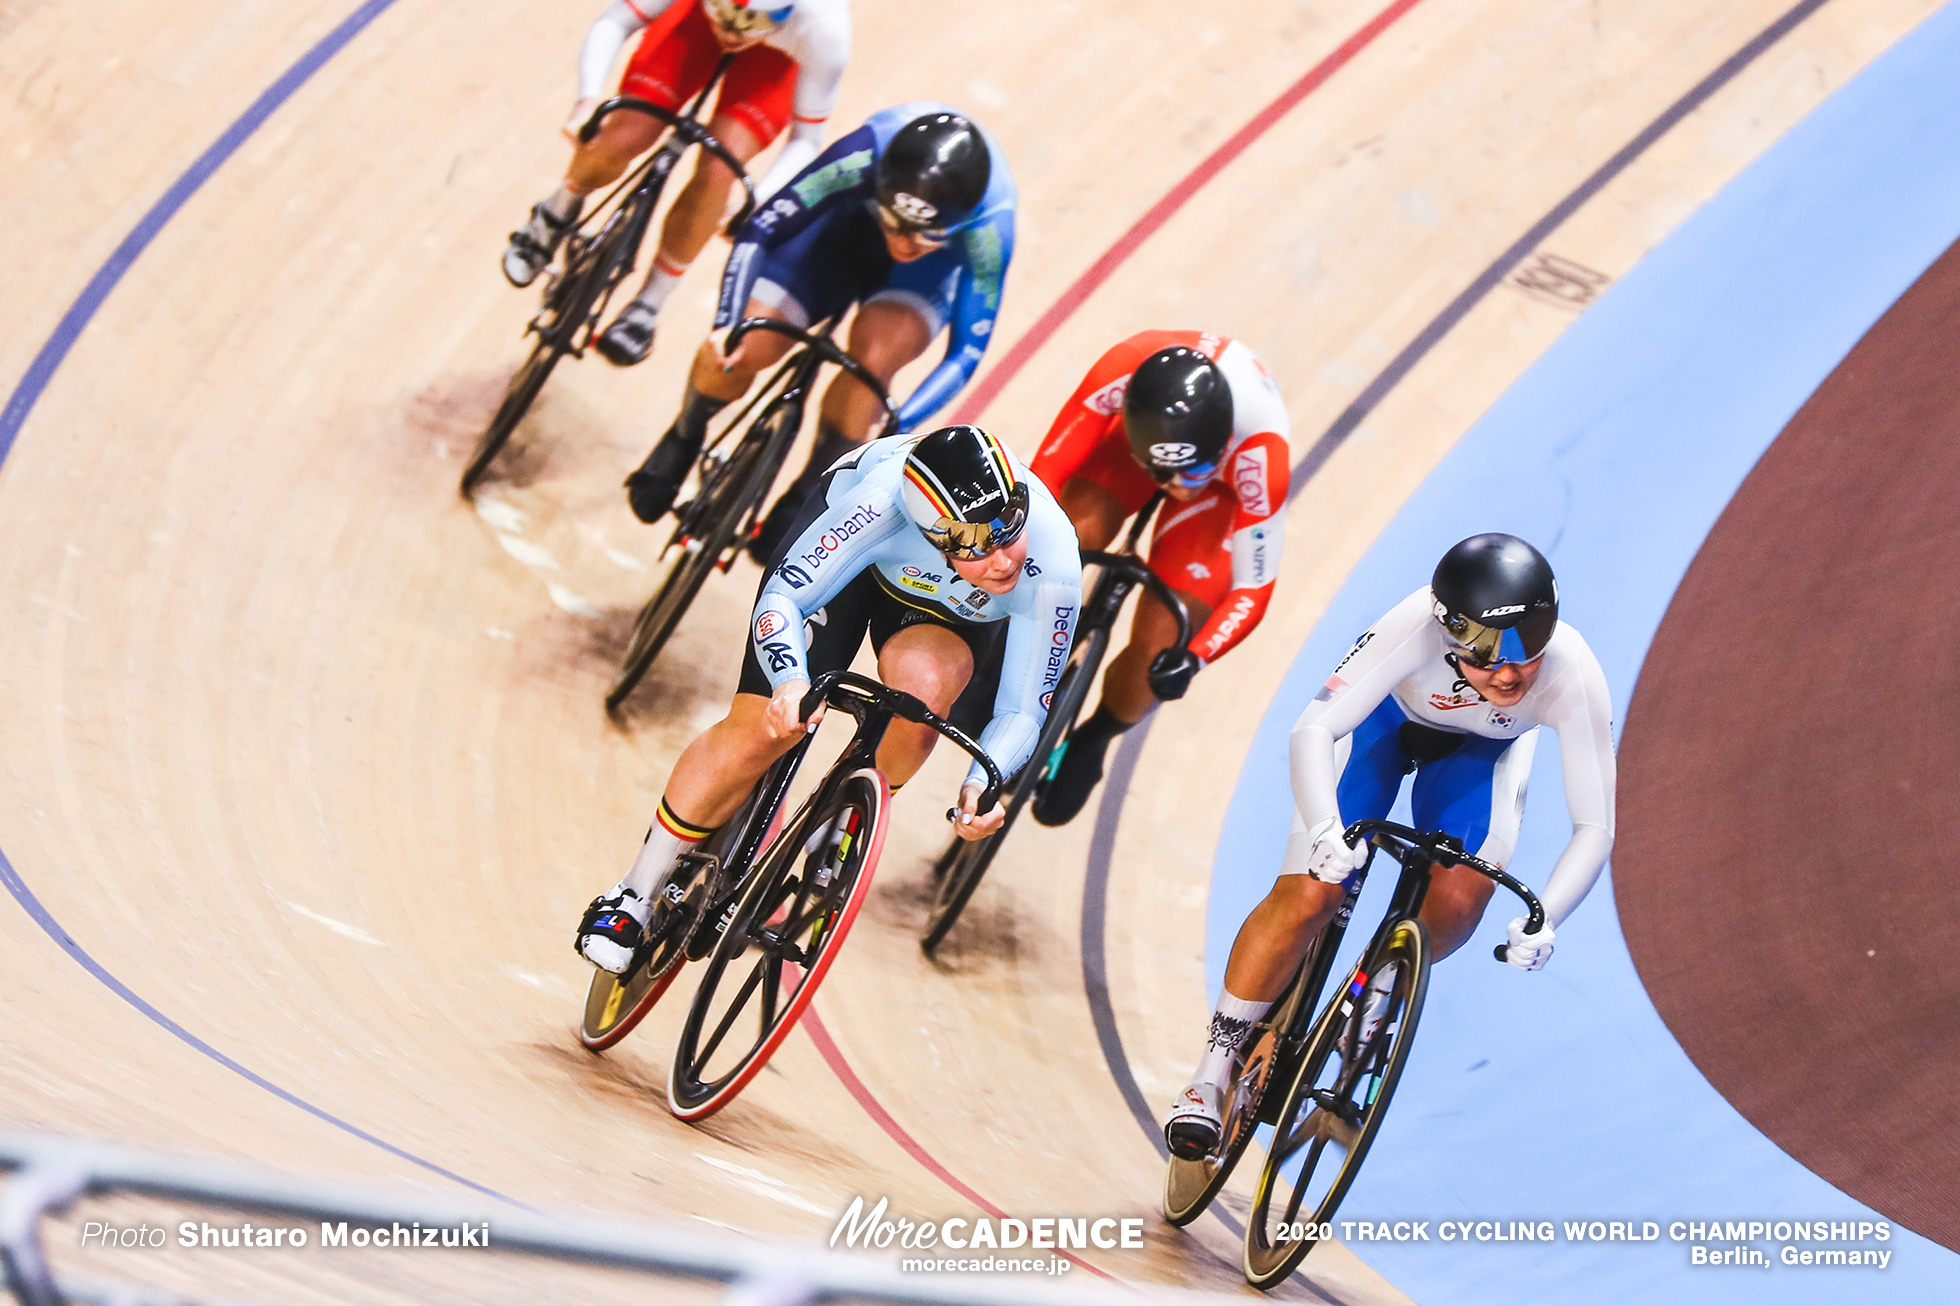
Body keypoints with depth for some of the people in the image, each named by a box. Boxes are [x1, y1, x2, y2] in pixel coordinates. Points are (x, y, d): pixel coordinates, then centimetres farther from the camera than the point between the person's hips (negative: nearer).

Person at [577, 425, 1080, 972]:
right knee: (759, 731, -12)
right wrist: (790, 680, -54)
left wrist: (985, 782, -45)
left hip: (955, 612, 1)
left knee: (923, 678, -33)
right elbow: (781, 597, -34)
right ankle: (634, 897, 7)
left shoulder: (1052, 571, -38)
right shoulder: (886, 497, -43)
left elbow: (1022, 710, -25)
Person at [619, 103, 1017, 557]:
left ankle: (808, 496, -6)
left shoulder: (990, 225, -39)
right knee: (740, 348, -18)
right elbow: (758, 233, -30)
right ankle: (684, 438, 18)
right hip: (847, 225, 1)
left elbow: (966, 353, -30)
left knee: (876, 354, -32)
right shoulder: (863, 157, -40)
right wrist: (725, 328, -42)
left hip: (933, 271, -1)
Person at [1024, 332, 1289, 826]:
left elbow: (1252, 590, -34)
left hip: (1223, 483, -2)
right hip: (1140, 433, 2)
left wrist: (1194, 658, -49)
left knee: (1158, 650, -13)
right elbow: (1045, 474, -28)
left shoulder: (1260, 454, -43)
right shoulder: (1120, 372, -41)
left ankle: (1089, 745, 20)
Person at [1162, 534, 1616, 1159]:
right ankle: (1213, 1071, 1)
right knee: (1307, 896, -15)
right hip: (1387, 715, -1)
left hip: (1483, 748, 2)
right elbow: (1313, 729, -39)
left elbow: (1596, 826, -29)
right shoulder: (1420, 628, -41)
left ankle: (1374, 1001, 10)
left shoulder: (1574, 679, -36)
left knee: (1459, 897, -23)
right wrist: (1323, 828, -57)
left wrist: (1543, 920, -44)